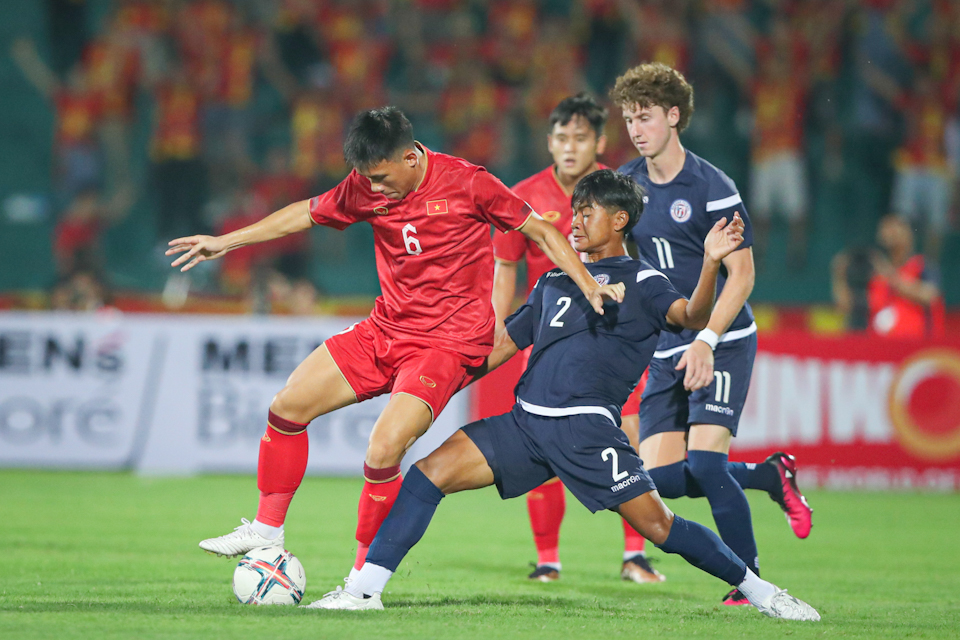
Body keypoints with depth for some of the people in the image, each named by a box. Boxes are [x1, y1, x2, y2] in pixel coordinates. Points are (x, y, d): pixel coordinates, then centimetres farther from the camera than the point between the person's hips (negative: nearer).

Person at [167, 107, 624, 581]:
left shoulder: (467, 183, -14)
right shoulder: (367, 187, 1)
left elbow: (541, 231, -5)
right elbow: (308, 213, 17)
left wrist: (588, 285, -15)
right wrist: (226, 241, 19)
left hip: (449, 342, -6)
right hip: (385, 330, 6)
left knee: (384, 450, -22)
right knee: (288, 405, 1)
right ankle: (267, 530, 17)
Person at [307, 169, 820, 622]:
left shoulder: (639, 281, 6)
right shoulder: (554, 283, 23)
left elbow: (691, 316, -13)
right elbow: (500, 349, 29)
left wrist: (711, 263, -30)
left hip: (588, 429, -5)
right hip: (526, 422, 5)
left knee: (657, 525, -12)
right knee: (430, 472, -11)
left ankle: (758, 590, 6)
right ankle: (365, 588, -10)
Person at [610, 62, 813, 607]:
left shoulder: (712, 187, -12)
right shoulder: (627, 184, 5)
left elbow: (741, 274, -13)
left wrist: (706, 341, -22)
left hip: (724, 342, -6)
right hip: (667, 351, 6)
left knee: (704, 462, -20)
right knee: (661, 476, -3)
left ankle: (750, 581, -5)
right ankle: (771, 476, 19)